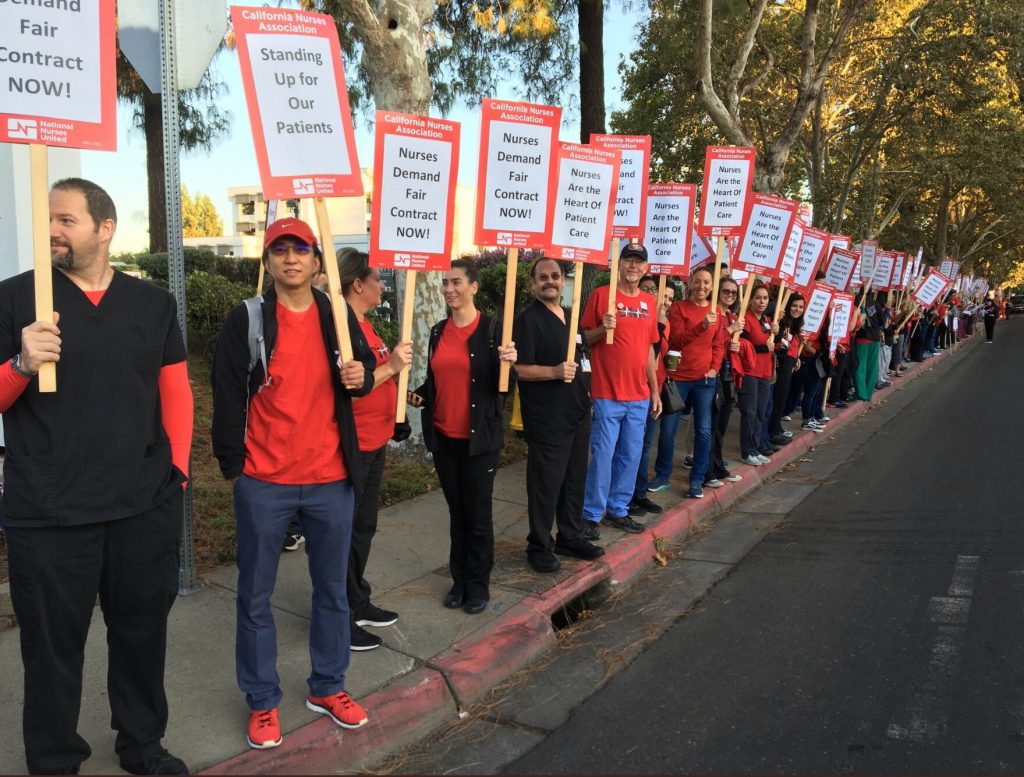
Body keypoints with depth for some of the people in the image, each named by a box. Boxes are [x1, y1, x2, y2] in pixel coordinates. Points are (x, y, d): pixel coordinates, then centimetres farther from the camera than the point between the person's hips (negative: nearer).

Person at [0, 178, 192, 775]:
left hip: (145, 508, 3)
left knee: (143, 632, 15)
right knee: (54, 644, 9)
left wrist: (176, 469, 3)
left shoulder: (153, 303, 8)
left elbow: (175, 392, 11)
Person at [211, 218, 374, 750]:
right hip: (263, 482, -2)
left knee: (332, 589, 14)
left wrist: (361, 376, -9)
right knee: (255, 596, 8)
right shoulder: (246, 320, -5)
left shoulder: (339, 316, 3)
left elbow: (364, 368, 14)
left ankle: (327, 688, 32)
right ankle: (262, 701, 26)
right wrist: (232, 464, -5)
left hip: (330, 479, 3)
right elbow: (227, 395, -4)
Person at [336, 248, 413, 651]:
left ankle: (358, 604, 35)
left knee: (363, 527, 20)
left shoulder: (362, 322, 13)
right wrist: (391, 366, -29)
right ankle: (340, 619, 14)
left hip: (374, 443, 10)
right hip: (352, 447, -10)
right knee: (345, 532, 1)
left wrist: (400, 361, 9)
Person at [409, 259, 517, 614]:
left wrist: (509, 362, -31)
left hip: (479, 437, -5)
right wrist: (419, 395, -1)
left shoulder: (492, 329, -8)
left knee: (478, 513, 5)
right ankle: (459, 580, 27)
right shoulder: (438, 331, 8)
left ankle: (479, 584, 19)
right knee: (456, 511, 15)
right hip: (443, 437, 5)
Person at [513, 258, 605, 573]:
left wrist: (586, 394, 18)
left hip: (578, 413, 8)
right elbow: (520, 369, -17)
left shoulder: (571, 317, 14)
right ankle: (539, 547, 12)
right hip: (546, 419, -8)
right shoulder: (528, 319, -10)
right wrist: (555, 372, -30)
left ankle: (570, 537, 29)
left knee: (574, 479, 15)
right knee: (545, 484, -1)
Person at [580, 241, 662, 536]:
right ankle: (591, 515, 10)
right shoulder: (601, 295, -4)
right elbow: (585, 339, -1)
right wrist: (602, 328, -21)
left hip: (640, 395, 5)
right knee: (602, 455, -2)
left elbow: (649, 348, 16)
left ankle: (618, 510, 24)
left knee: (631, 456, 11)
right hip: (607, 393, -5)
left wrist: (655, 390, 13)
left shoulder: (649, 302, 11)